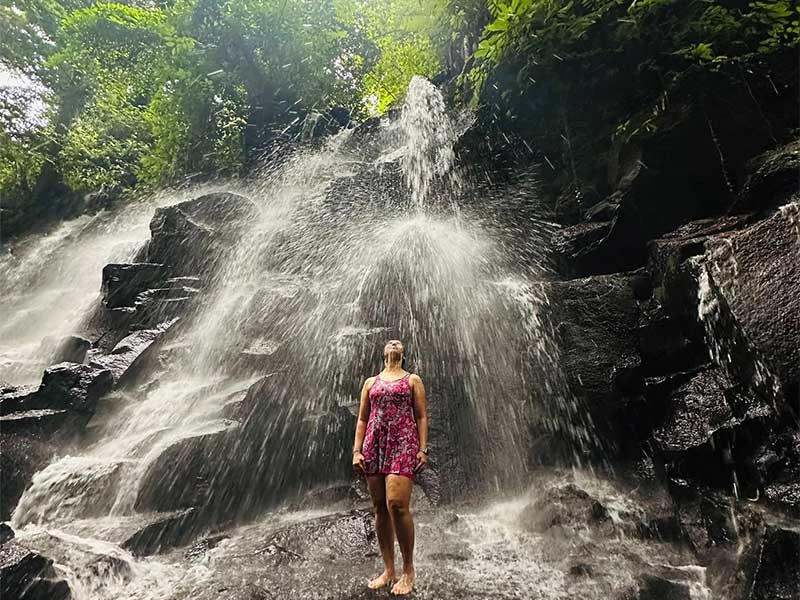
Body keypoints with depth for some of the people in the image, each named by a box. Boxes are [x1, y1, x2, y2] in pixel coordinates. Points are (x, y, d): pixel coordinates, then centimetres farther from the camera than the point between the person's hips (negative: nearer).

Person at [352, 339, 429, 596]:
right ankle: (388, 570, 20)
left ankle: (408, 569, 5)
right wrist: (357, 450, 5)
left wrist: (423, 449, -5)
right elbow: (362, 419, 14)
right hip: (374, 445, 4)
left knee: (396, 504, -15)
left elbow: (421, 417, 4)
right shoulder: (370, 382, 17)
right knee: (379, 507, 7)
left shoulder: (412, 379, 10)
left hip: (403, 444, -4)